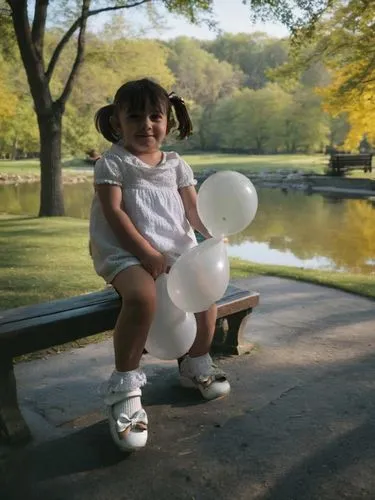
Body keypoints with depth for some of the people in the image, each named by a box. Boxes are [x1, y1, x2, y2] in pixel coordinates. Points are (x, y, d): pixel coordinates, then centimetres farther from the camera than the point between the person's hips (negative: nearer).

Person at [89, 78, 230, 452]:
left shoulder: (176, 165, 14)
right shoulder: (112, 163, 0)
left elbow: (192, 209, 7)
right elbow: (114, 212, -11)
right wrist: (147, 252, -20)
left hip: (176, 249, 6)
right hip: (124, 251, -5)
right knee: (143, 296, -33)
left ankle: (196, 364, 18)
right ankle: (124, 387, -19)